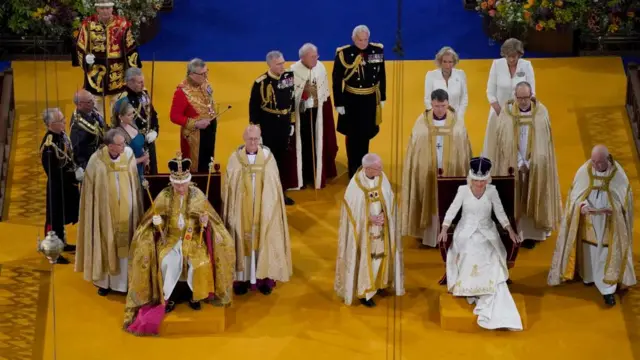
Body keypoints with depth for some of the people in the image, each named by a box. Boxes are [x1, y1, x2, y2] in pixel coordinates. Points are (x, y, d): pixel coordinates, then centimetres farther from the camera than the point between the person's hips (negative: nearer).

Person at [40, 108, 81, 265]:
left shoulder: (62, 134, -2)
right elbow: (52, 172, -26)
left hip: (68, 184, 9)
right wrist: (74, 176, -23)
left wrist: (77, 170, -1)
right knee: (54, 218, 5)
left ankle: (61, 243, 43)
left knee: (65, 215, 24)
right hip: (57, 187, -9)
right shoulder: (48, 145, -29)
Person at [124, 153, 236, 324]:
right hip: (170, 237, 0)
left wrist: (205, 222, -20)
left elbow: (209, 219, 3)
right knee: (168, 262, -29)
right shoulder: (164, 196, -3)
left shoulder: (197, 195, -3)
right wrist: (157, 223, -18)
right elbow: (155, 219, 5)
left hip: (193, 237, 0)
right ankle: (169, 296, -7)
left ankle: (194, 295, -4)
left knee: (201, 262, -27)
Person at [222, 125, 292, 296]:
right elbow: (229, 187, -2)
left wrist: (270, 209, 0)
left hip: (264, 210, 1)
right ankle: (241, 278, 10)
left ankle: (264, 278, 13)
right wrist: (230, 212, -4)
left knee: (263, 241, 4)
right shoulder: (235, 158, -4)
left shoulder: (268, 157, -3)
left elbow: (274, 187, 2)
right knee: (242, 241, 2)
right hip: (242, 210, -1)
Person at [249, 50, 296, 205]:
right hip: (267, 127, -5)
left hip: (284, 125, 5)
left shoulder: (288, 77, -1)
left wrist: (292, 123, 11)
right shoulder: (261, 82, -16)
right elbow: (253, 107, -11)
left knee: (282, 159, 14)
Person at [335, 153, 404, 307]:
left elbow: (390, 200, 1)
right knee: (364, 257, 2)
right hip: (363, 229, -5)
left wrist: (383, 215, -15)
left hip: (382, 227, 5)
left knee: (381, 253, 17)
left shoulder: (382, 178, -9)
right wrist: (370, 218, -20)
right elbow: (352, 209, -14)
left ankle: (378, 283, 38)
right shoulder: (355, 184, -21)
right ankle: (363, 292, 13)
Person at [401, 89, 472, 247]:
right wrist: (416, 170, -2)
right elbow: (413, 149, 0)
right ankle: (430, 237, 14)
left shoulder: (457, 122, -2)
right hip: (427, 171, 0)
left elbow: (464, 149, 2)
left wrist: (464, 171, 1)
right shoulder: (422, 121, -3)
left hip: (451, 171, 0)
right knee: (430, 205, 5)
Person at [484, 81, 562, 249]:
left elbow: (544, 143, -1)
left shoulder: (541, 113, -4)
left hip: (536, 168, 0)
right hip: (512, 165, 0)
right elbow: (506, 143, -6)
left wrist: (531, 164, -7)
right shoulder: (507, 113, -6)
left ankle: (531, 234, 12)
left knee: (532, 200, 5)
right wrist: (519, 163, -11)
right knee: (512, 200, 2)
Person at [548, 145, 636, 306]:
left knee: (607, 255, 2)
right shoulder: (584, 171, -11)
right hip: (588, 222, 2)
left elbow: (625, 199, -7)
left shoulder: (619, 175, -14)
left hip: (609, 224, -2)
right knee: (589, 250, 17)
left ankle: (608, 290, 9)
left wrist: (612, 209, -25)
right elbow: (575, 194, -5)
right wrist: (582, 205, -26)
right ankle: (589, 276, 41)